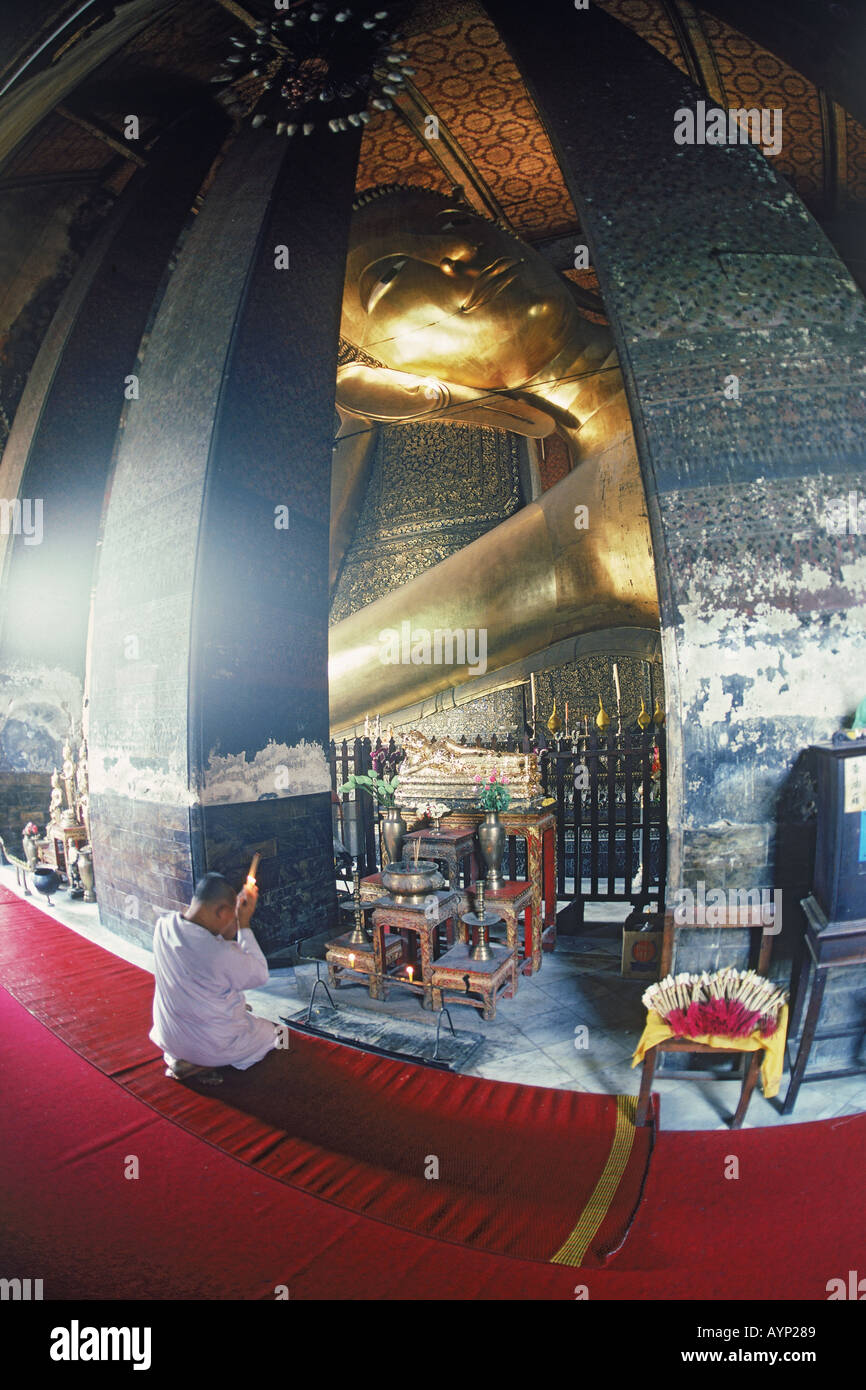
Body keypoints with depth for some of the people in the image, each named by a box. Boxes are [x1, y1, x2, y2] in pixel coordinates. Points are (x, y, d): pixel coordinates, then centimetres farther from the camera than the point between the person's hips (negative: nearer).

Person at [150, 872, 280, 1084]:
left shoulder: (164, 926, -15)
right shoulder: (222, 954, -36)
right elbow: (260, 974, -15)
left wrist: (237, 915, -2)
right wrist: (244, 924, -15)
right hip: (213, 1046, -9)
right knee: (271, 1032, 20)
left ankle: (179, 1057, 18)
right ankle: (199, 1064, 2)